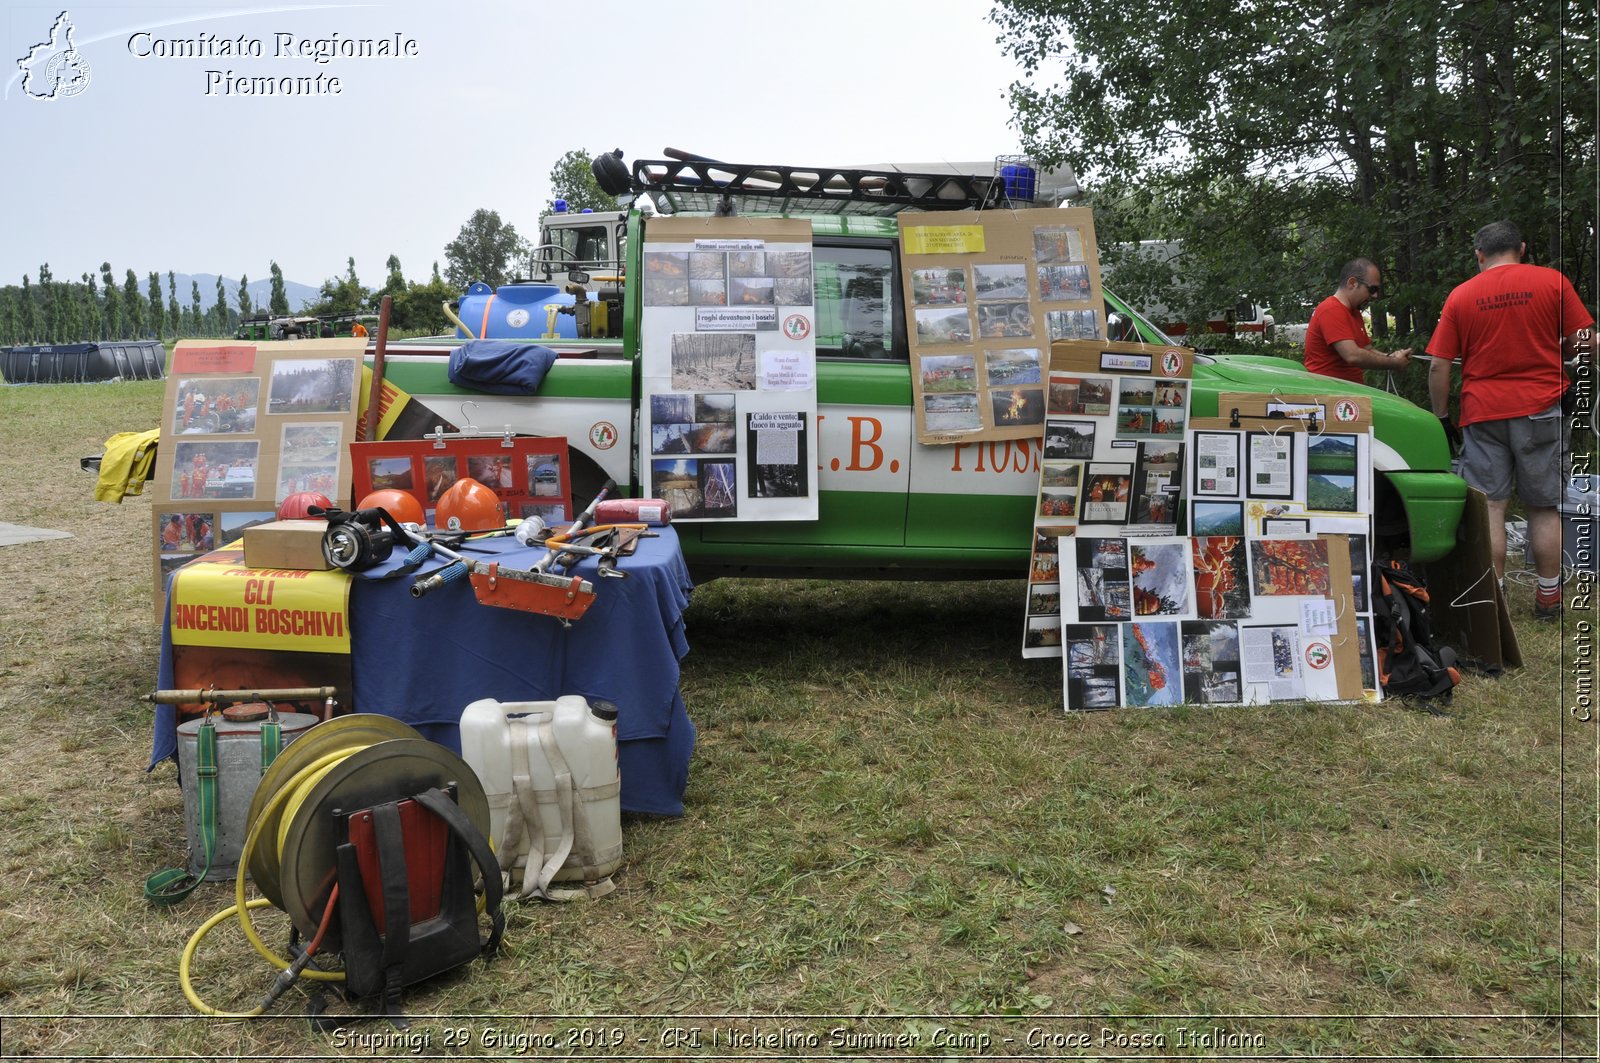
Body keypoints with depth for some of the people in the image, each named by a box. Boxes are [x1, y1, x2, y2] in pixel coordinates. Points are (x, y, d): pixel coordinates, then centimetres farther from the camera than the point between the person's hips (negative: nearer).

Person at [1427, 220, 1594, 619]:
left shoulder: (1460, 296, 2)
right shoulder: (1553, 281, 0)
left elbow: (1438, 367, 0)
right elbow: (1584, 344, -2)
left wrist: (1442, 418, 9)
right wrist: (1549, 351, 18)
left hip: (1482, 413, 0)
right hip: (1541, 408, 0)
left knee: (1489, 508, 3)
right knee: (1544, 506, 10)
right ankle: (1549, 597, 16)